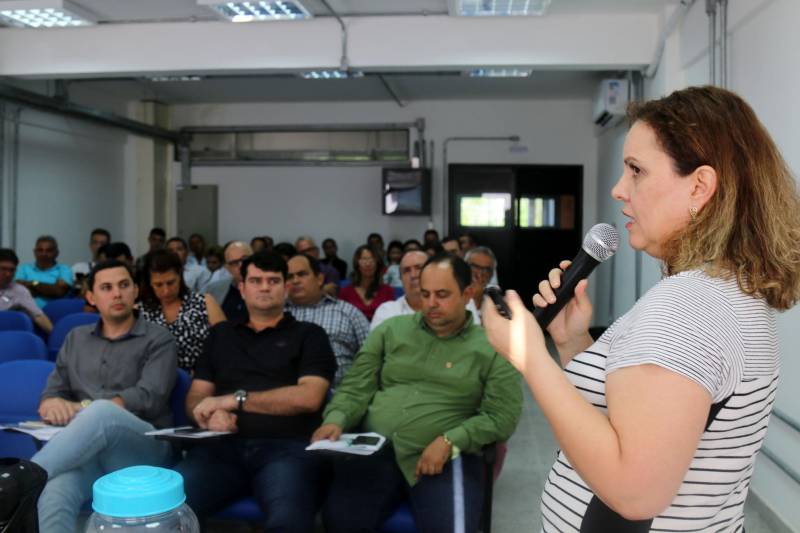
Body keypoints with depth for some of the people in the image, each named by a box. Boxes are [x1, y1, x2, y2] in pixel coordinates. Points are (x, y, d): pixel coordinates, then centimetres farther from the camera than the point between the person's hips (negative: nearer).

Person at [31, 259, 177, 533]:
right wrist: (53, 405, -13)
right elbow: (51, 393, 14)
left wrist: (83, 409, -17)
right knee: (54, 493, -37)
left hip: (143, 449, -2)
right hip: (83, 450, 3)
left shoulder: (158, 339, 9)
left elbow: (149, 397, -7)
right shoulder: (75, 339, 23)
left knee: (103, 412, -39)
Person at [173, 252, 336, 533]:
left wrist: (235, 399, -6)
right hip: (224, 446, 3)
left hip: (287, 447, -3)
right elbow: (195, 397, 19)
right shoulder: (221, 334, 24)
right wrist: (211, 413, -6)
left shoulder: (308, 334, 13)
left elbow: (308, 397, -2)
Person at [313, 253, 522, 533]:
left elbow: (502, 416, 1)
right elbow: (356, 387, 11)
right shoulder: (390, 330, 13)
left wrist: (450, 441, -13)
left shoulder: (493, 350, 6)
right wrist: (336, 419, -9)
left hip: (446, 457, -1)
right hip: (374, 450, 2)